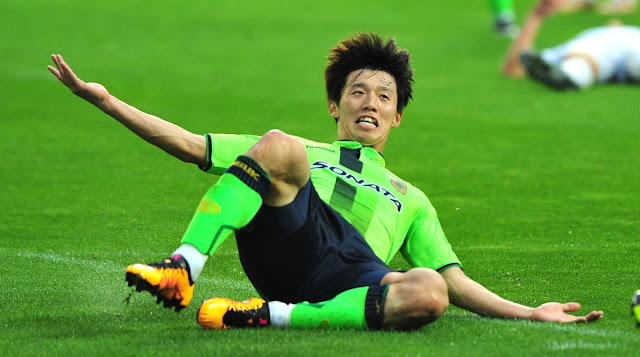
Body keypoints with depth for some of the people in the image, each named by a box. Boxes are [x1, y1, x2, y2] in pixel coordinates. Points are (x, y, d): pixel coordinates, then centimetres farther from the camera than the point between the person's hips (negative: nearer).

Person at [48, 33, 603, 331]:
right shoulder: (297, 153, 35)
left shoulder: (410, 200, 38)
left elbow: (457, 284, 29)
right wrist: (105, 101, 16)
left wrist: (530, 313, 12)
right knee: (277, 144, -26)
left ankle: (272, 315, -30)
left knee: (428, 294, -34)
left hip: (355, 278, 1)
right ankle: (183, 271, -38)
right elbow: (191, 145, 26)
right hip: (290, 242, -1)